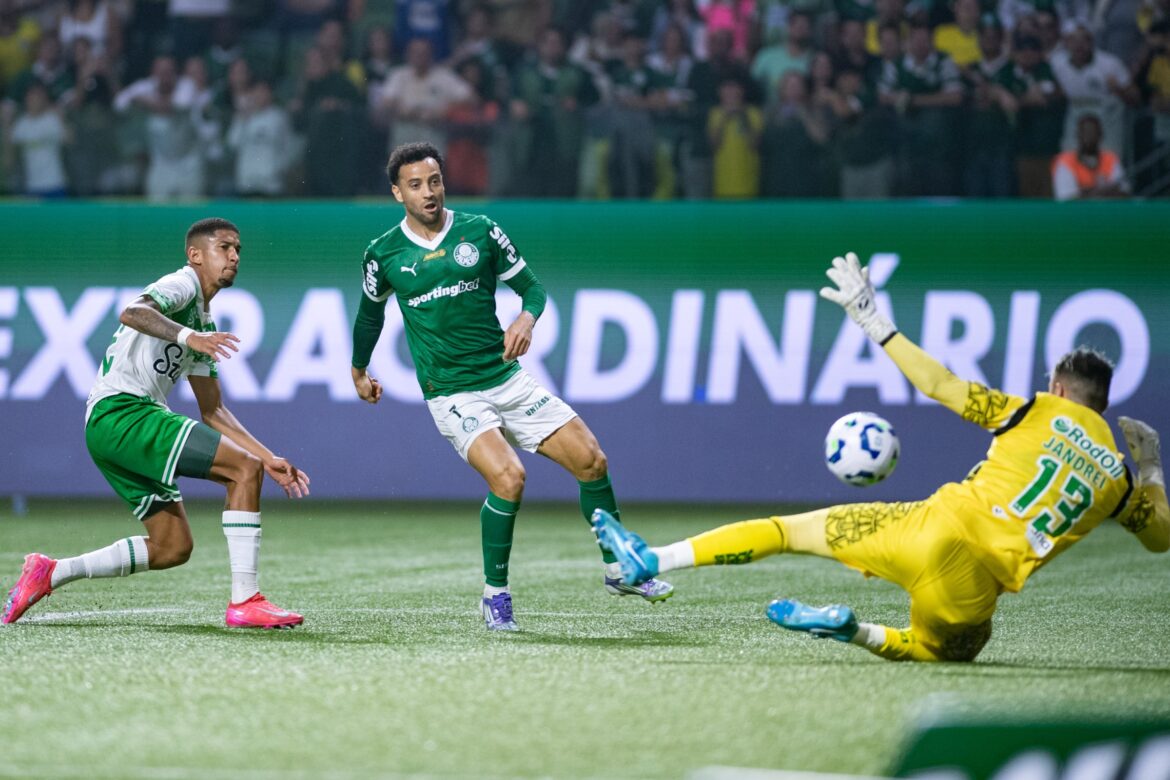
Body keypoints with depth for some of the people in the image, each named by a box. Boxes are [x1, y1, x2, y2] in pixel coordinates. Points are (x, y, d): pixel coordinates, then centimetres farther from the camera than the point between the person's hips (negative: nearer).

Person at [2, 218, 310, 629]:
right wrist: (188, 336, -43)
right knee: (244, 468, -17)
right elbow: (132, 313, -27)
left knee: (172, 547, 11)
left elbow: (213, 411, 25)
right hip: (120, 411, -10)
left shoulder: (204, 325, 23)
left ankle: (50, 573, 17)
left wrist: (269, 459, 18)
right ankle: (244, 601, -21)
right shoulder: (182, 284, -4)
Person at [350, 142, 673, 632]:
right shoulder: (383, 254, -1)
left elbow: (530, 286, 7)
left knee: (591, 461, -4)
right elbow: (371, 314, 18)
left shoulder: (480, 232, 1)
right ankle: (495, 595, -8)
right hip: (451, 395, -3)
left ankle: (618, 571, 17)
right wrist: (359, 371, 30)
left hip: (507, 379, 3)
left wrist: (526, 319, -15)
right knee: (508, 477, -26)